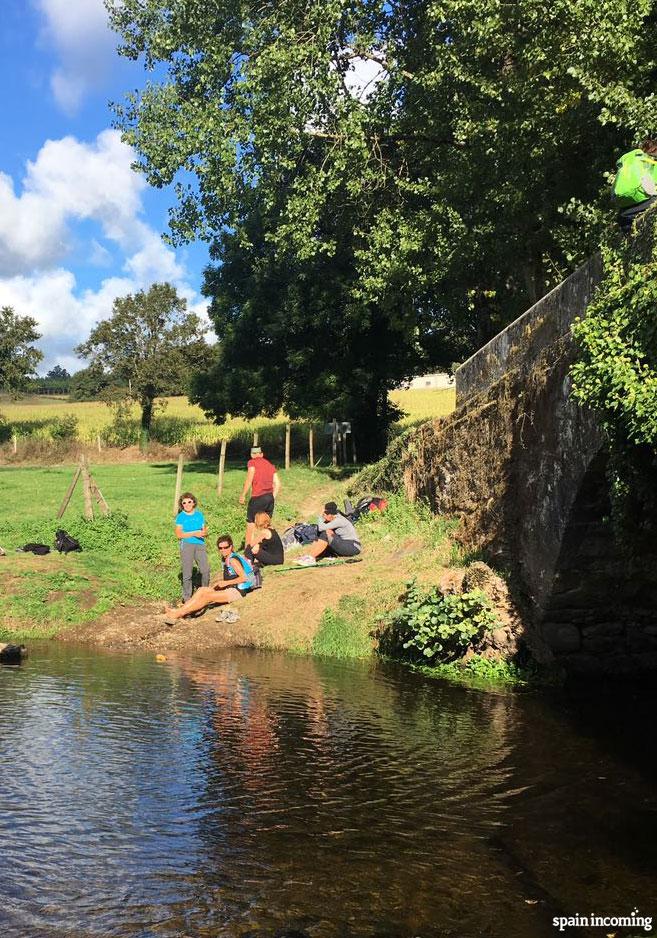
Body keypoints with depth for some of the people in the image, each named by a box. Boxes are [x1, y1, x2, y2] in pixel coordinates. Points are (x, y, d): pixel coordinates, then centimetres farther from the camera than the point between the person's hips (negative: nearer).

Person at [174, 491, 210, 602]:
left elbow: (204, 530, 14)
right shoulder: (180, 516, 3)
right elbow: (178, 534, -5)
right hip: (186, 545, -2)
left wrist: (204, 533, -10)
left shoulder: (199, 515, 13)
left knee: (205, 570, -9)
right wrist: (194, 533, -12)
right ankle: (187, 597, 8)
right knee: (187, 573, -2)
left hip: (200, 544, 3)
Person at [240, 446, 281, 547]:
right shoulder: (270, 465, 18)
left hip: (257, 498, -6)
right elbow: (277, 484, 13)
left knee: (251, 526, 1)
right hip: (270, 497, 6)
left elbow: (249, 479, -12)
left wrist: (243, 495, -7)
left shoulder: (252, 462, 0)